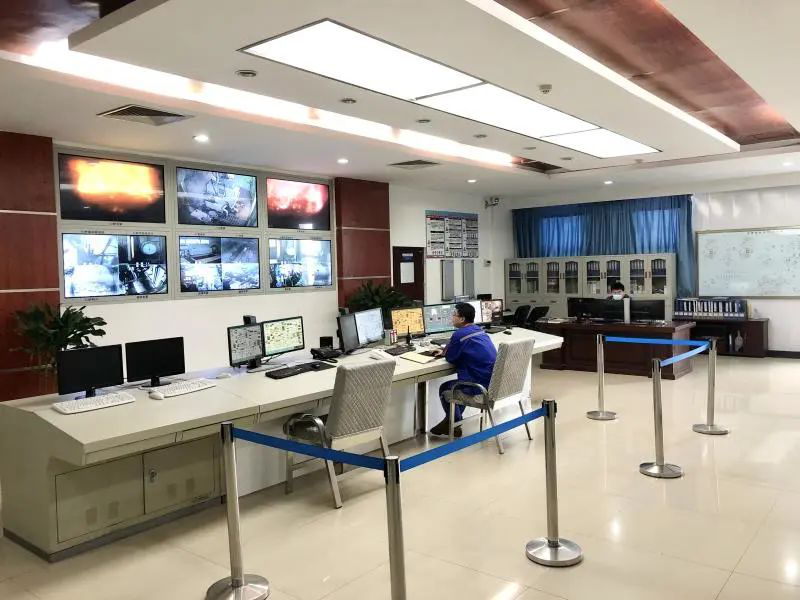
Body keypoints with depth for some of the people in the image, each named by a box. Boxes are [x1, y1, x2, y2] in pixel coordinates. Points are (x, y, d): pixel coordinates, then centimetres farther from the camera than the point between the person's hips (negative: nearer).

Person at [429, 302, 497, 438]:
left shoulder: (460, 334, -16)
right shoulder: (479, 330, 10)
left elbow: (450, 358, -4)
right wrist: (445, 351, 18)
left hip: (481, 385, -9)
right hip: (493, 381, 9)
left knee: (445, 389, 15)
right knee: (456, 385, 31)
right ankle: (452, 421, 36)